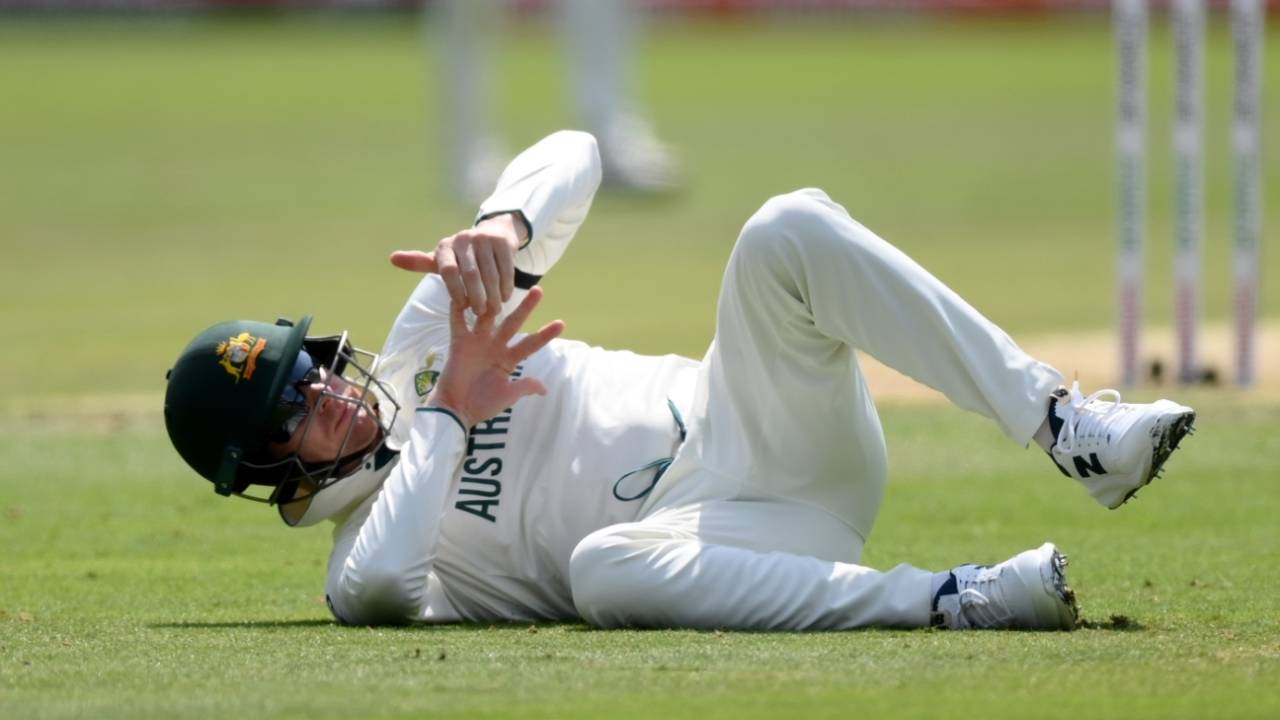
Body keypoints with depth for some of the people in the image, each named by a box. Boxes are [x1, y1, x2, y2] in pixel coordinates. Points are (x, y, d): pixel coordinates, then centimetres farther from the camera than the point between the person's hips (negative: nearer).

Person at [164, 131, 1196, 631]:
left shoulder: (423, 348, 15)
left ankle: (1067, 427, -30)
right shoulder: (362, 554, 3)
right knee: (604, 564, -42)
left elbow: (573, 157, 9)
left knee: (792, 233, -23)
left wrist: (503, 227, -14)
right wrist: (452, 418, -15)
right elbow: (377, 589, -26)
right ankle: (953, 601, -40)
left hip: (752, 424, 4)